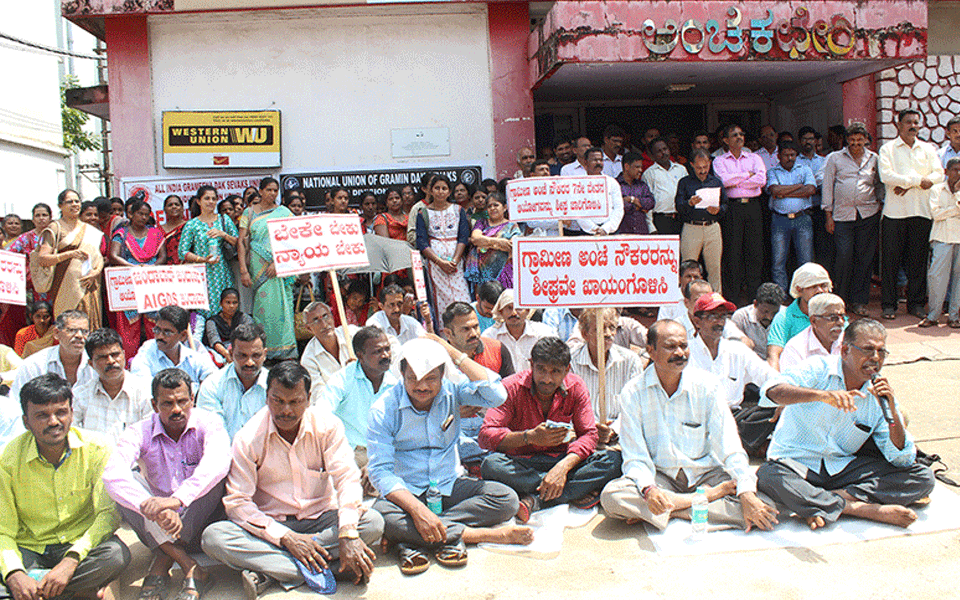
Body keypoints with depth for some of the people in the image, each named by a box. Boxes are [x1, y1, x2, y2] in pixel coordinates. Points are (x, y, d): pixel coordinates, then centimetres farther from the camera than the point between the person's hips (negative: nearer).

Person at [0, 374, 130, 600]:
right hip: (30, 548, 0)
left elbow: (109, 513, -13)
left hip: (82, 544, 0)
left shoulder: (96, 449, -10)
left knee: (117, 554, -31)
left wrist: (72, 559, -28)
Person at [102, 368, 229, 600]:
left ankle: (161, 563, -24)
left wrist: (176, 499, -48)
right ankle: (191, 569, -32)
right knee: (129, 481, -23)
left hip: (199, 521, -1)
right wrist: (154, 509, -44)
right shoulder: (139, 433, -8)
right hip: (156, 529, 1)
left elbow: (217, 463, -33)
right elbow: (113, 475, -28)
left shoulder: (207, 424, -11)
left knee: (216, 476, -26)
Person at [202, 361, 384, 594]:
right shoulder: (248, 438, -11)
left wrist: (348, 534, -32)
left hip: (320, 519, 1)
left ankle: (270, 573, -25)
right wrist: (286, 537, -23)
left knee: (373, 522, -26)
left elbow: (346, 478, -16)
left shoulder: (327, 425, -8)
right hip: (271, 526, -1)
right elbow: (237, 502, -12)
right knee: (213, 537, -27)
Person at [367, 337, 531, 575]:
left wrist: (454, 353, -20)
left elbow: (497, 396, -22)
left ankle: (412, 540, -26)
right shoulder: (383, 410, -12)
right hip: (406, 493, -2)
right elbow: (380, 470, -16)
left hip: (450, 487, 3)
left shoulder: (451, 392, -5)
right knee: (381, 516, -36)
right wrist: (417, 509, -32)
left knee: (507, 499, -20)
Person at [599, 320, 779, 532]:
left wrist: (747, 494, -25)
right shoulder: (633, 393, -7)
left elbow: (730, 446, -11)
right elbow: (635, 457, -10)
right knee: (611, 497, -31)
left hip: (706, 473, 1)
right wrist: (649, 490, -32)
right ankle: (709, 496, -21)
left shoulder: (708, 385, -5)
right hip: (661, 476, 0)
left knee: (765, 511, -23)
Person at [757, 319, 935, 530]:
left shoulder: (880, 394, 3)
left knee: (923, 478, -12)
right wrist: (823, 394, -44)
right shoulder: (819, 369, -9)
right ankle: (859, 507, -26)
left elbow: (903, 459, -2)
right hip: (797, 463, -4)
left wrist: (892, 410, -16)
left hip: (843, 467, 4)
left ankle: (839, 497, -22)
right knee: (769, 476, -38)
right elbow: (772, 389, -30)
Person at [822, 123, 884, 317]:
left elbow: (880, 184, 22)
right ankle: (840, 299, 7)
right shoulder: (834, 158, 7)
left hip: (869, 215, 2)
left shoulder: (874, 159, 12)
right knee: (844, 256, -10)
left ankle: (859, 301, 9)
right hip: (842, 215, -2)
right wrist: (828, 215, 0)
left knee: (865, 258, 1)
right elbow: (827, 186, 5)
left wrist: (880, 203, 6)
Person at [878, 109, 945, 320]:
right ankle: (888, 304, 6)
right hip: (895, 210, -3)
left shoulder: (928, 149, 14)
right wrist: (918, 180, -13)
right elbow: (886, 175, -10)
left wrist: (909, 184, -11)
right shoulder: (888, 149, 4)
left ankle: (916, 302, 14)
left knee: (918, 259, 5)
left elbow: (939, 174, 2)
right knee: (891, 259, -1)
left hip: (922, 211, 3)